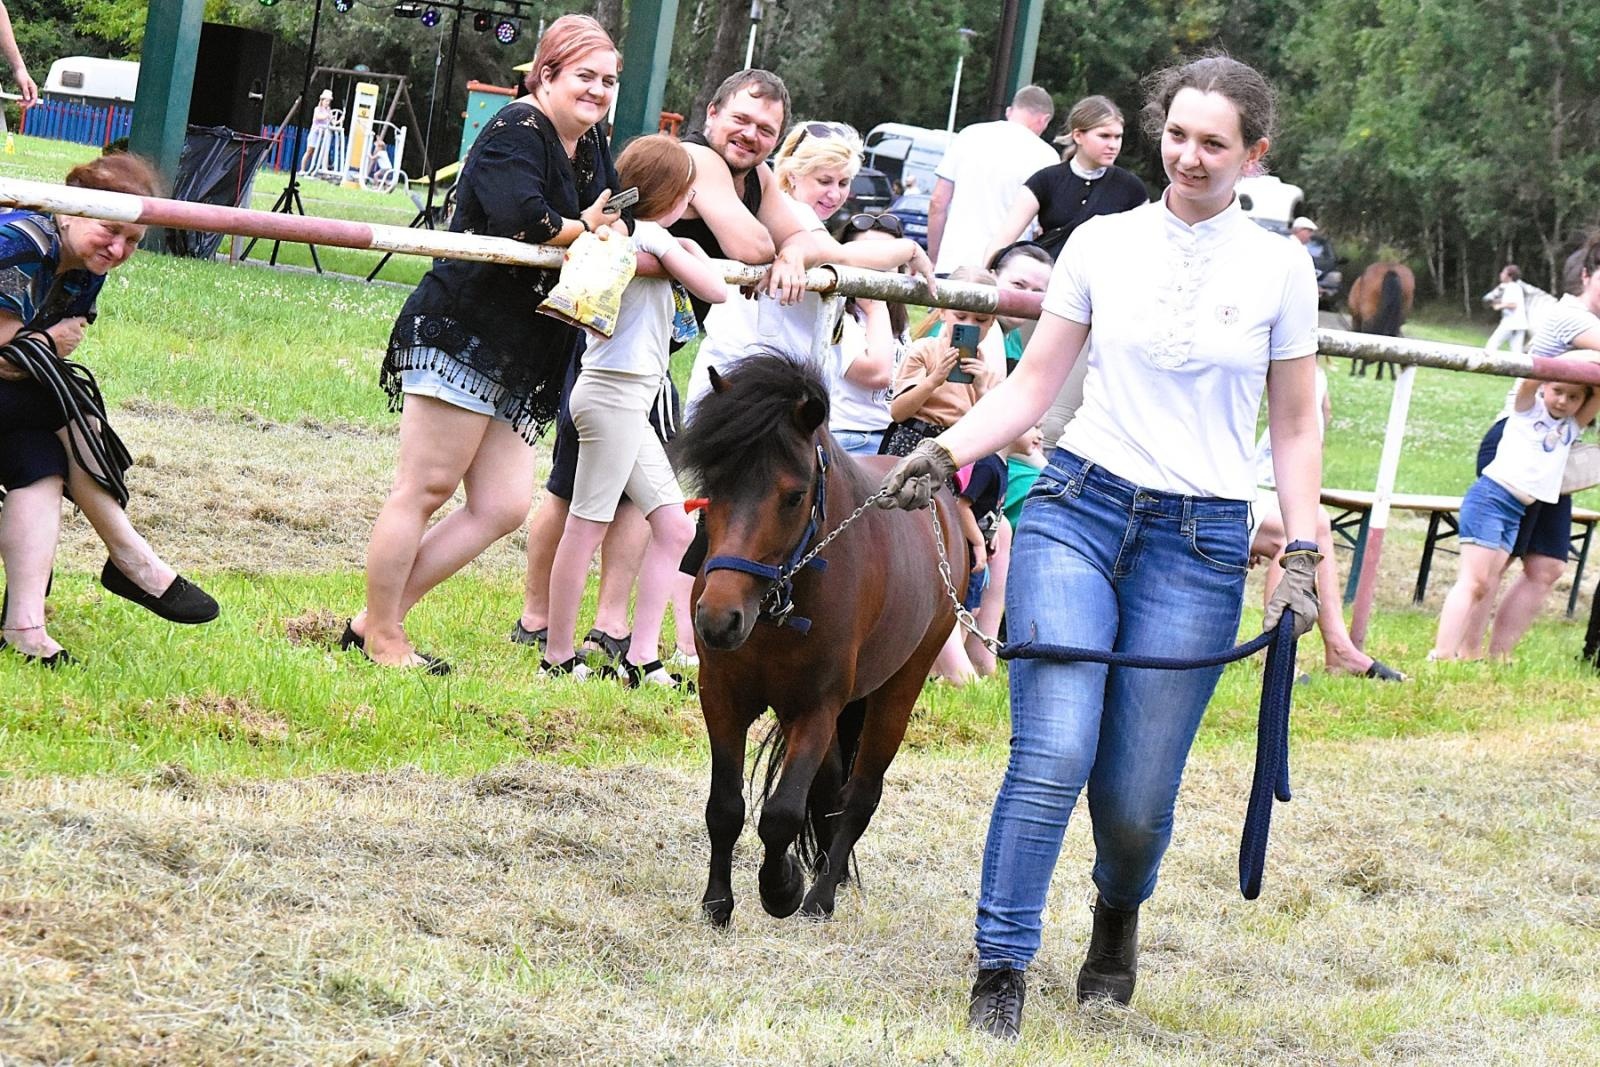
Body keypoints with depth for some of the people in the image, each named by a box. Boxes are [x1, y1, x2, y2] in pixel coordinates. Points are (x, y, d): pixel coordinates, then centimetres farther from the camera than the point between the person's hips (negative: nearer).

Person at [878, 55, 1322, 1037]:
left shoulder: (1280, 270, 4)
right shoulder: (1102, 244, 6)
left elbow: (1296, 427, 9)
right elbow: (1034, 385, 9)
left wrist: (1302, 555, 2)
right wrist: (945, 451, -5)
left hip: (1201, 544, 0)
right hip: (1078, 510, 0)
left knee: (1135, 800, 1)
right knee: (1052, 759, -16)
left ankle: (1118, 919, 34)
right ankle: (1001, 974, -6)